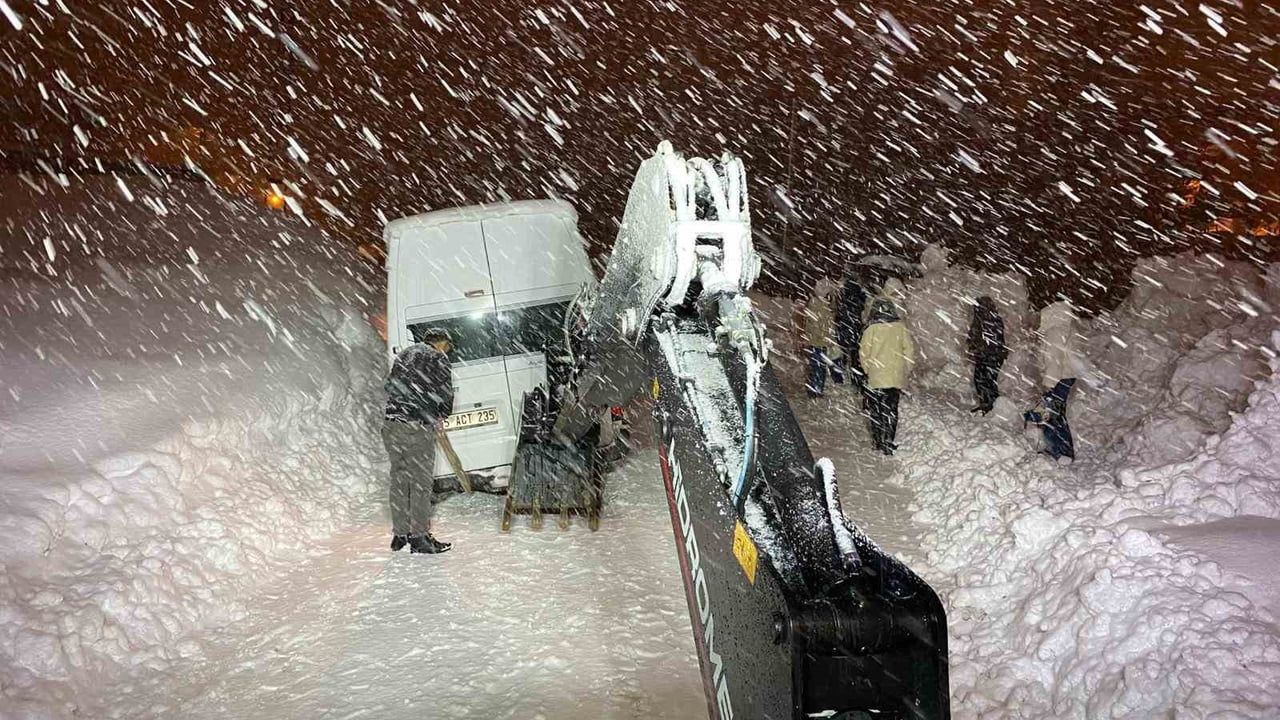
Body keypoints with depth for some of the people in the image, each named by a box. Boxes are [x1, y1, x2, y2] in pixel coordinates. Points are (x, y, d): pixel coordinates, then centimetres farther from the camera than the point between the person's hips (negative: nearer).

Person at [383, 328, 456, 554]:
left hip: (390, 423, 7)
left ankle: (399, 534, 18)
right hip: (418, 426, -7)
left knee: (399, 479, 12)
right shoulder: (438, 358, 0)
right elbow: (445, 394, -3)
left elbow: (389, 385, 25)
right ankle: (419, 537, 3)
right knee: (421, 481, 0)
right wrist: (441, 416, 14)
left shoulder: (403, 354, 21)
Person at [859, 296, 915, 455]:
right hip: (896, 377, 2)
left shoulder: (871, 330, -12)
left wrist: (868, 370, 10)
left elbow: (864, 353, -6)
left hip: (876, 378, -2)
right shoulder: (900, 327, -6)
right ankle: (889, 442, 14)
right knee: (891, 409, 13)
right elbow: (910, 351, -2)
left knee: (876, 411, 12)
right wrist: (905, 370, 10)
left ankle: (879, 441, 13)